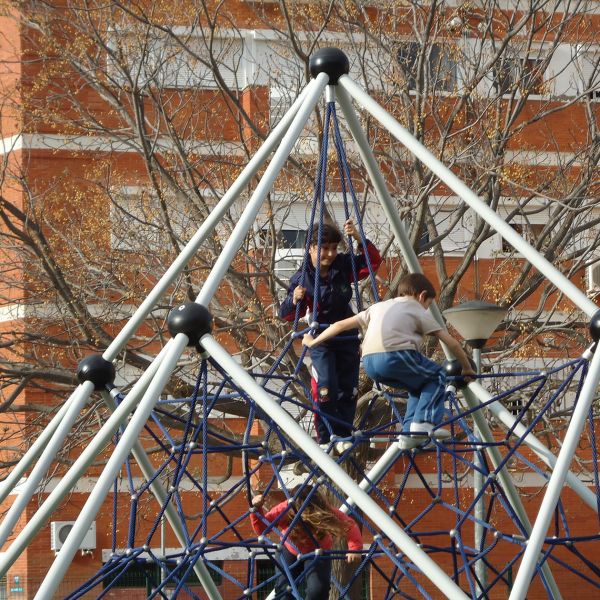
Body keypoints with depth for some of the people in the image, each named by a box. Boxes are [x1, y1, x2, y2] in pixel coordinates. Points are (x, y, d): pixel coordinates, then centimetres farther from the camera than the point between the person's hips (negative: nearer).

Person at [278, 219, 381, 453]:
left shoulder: (344, 266, -5)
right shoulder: (302, 278, -12)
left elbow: (374, 261, -4)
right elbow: (286, 315, -9)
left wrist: (358, 239, -18)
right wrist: (295, 300, -32)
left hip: (347, 337, 3)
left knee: (348, 389, 2)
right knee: (325, 390, -15)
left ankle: (343, 436, 13)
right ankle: (325, 439, -5)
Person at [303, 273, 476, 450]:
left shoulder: (379, 307, 32)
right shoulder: (419, 312, 19)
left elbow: (342, 325, 32)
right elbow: (451, 343, 17)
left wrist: (313, 342, 41)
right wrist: (467, 368, 29)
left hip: (369, 363, 6)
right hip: (397, 355, -6)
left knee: (419, 384, 26)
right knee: (437, 377, 17)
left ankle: (409, 433, 16)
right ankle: (424, 422, -2)